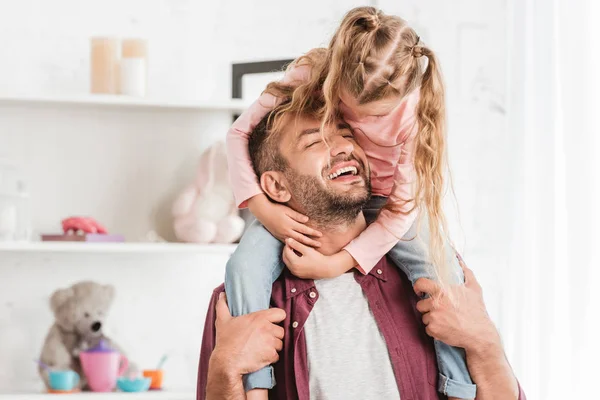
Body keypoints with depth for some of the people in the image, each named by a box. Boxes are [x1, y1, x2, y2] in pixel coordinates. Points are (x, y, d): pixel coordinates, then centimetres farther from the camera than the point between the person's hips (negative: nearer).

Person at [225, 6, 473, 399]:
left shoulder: (413, 111, -28)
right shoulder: (308, 77, -25)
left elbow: (404, 205, -25)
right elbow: (241, 133, -14)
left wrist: (336, 264, -31)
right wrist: (262, 208, -27)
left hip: (385, 204, -1)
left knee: (444, 276, -25)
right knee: (245, 267, -24)